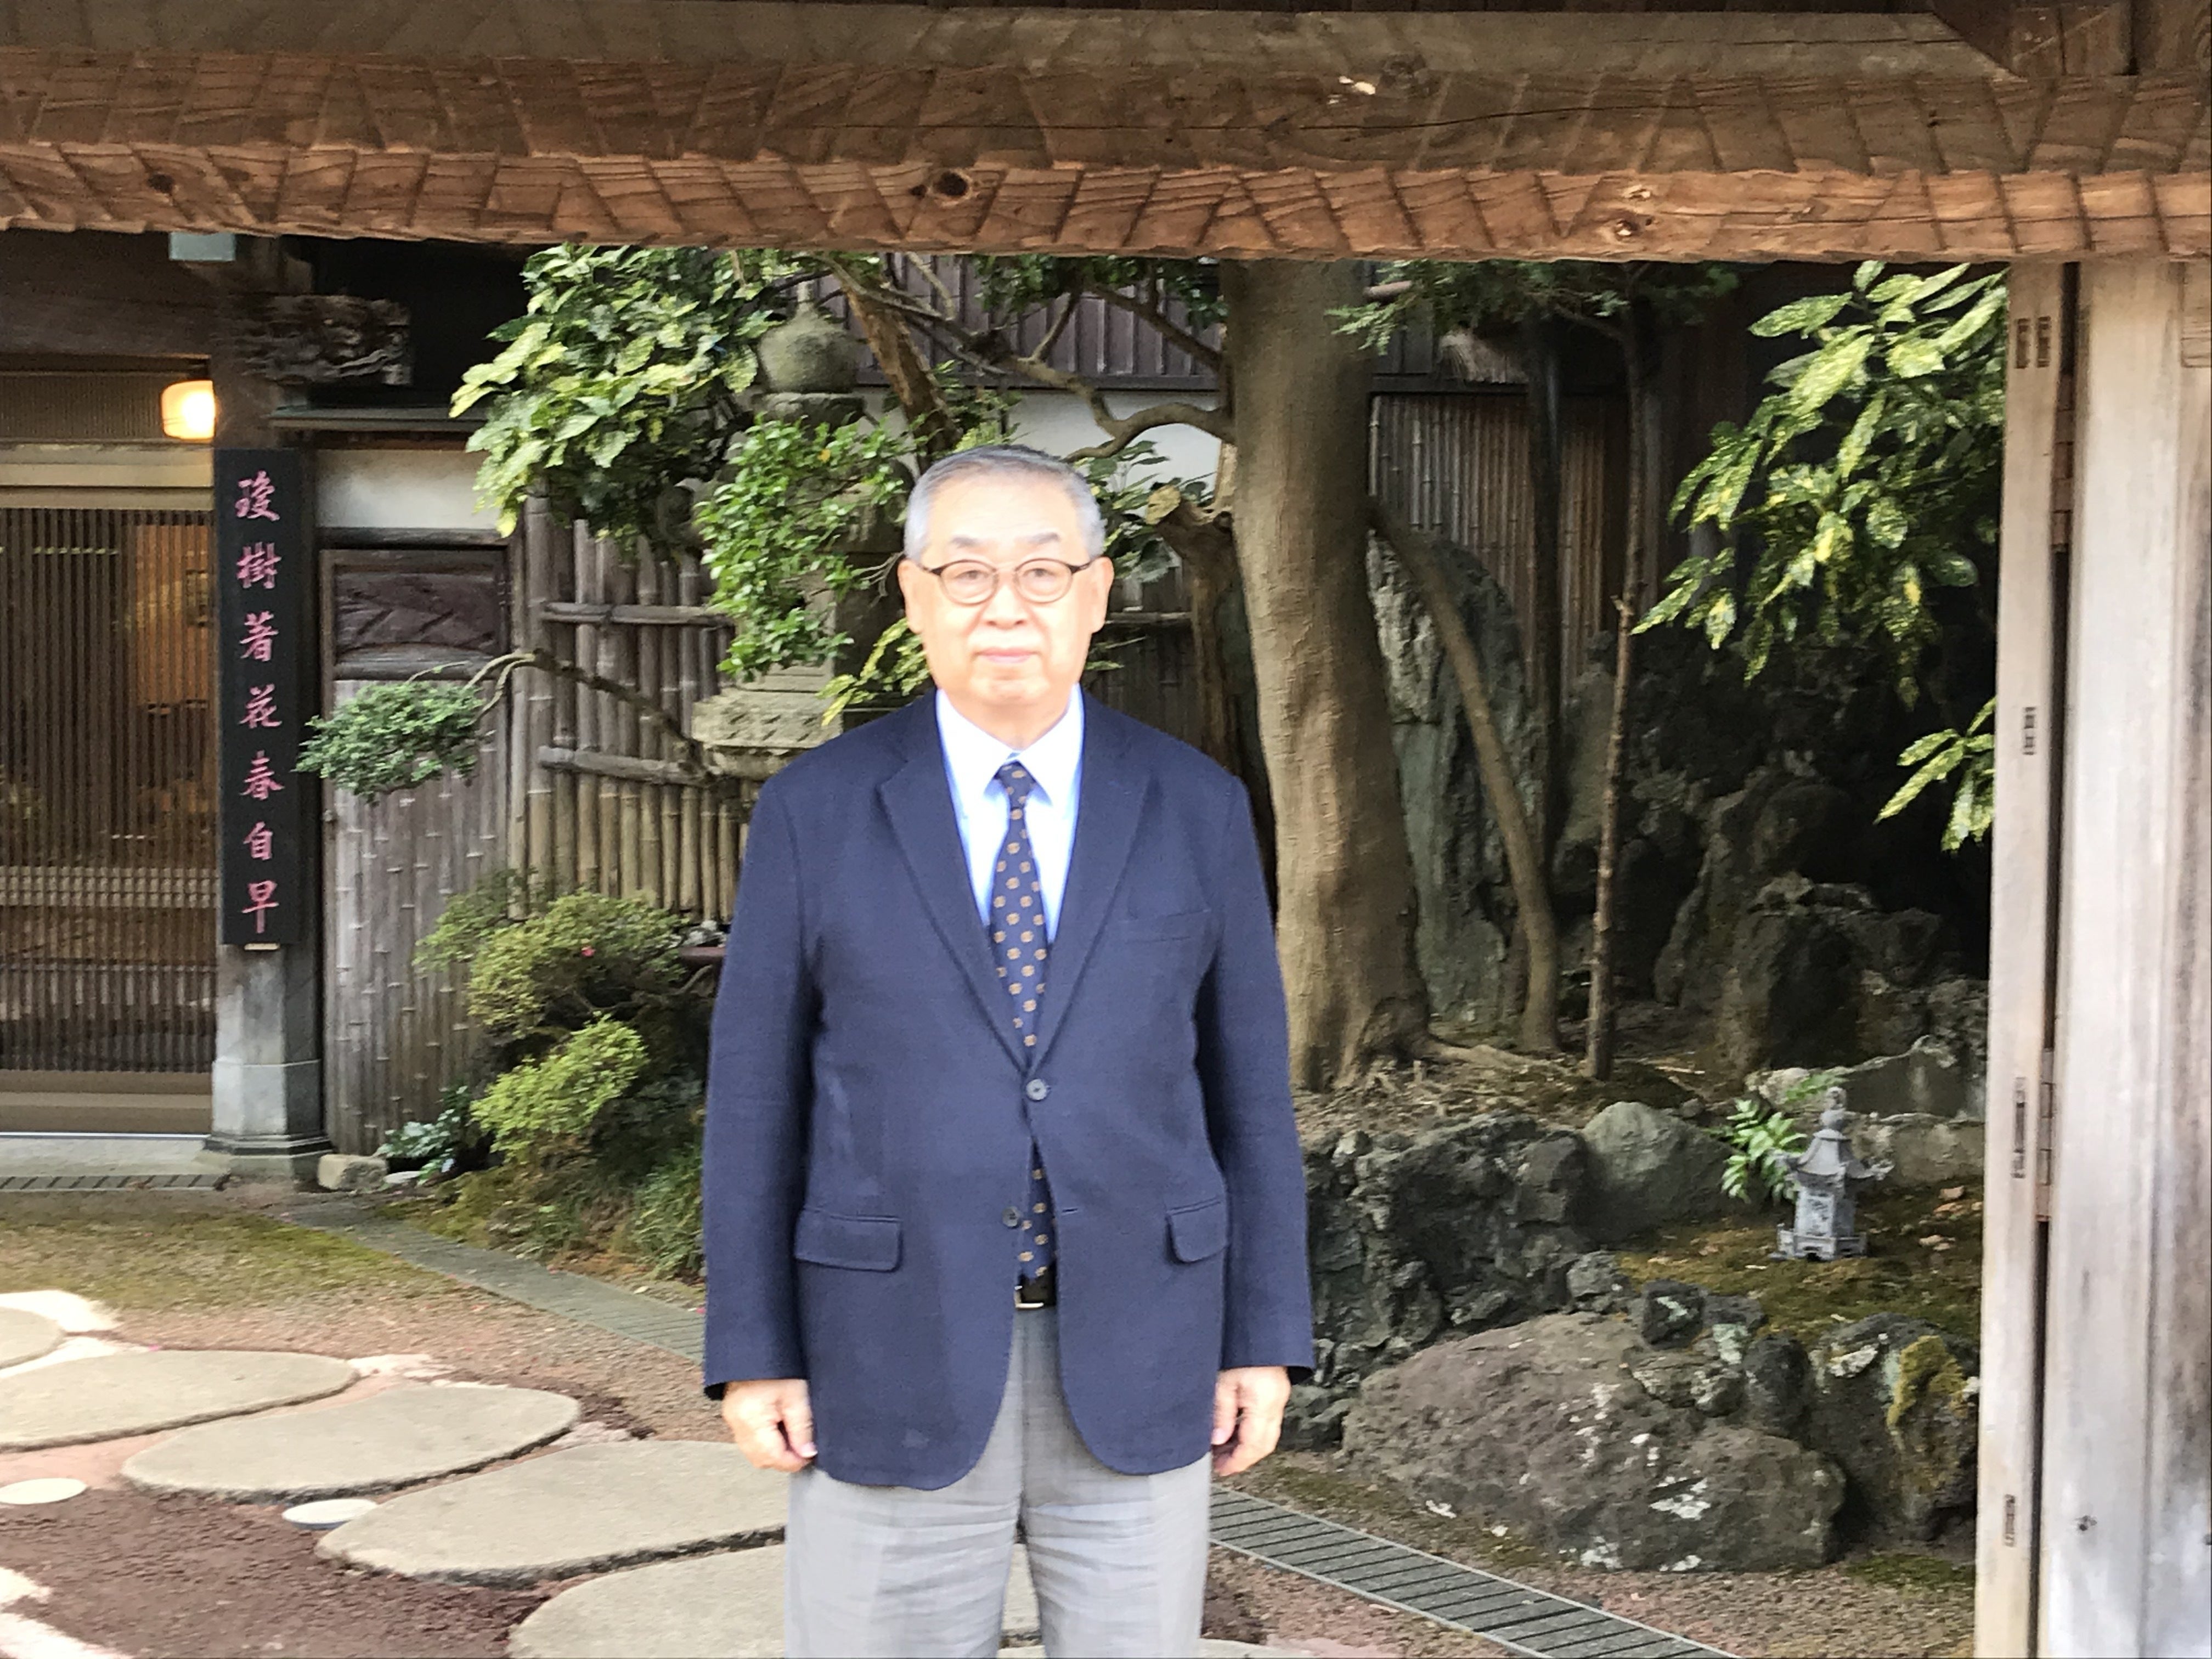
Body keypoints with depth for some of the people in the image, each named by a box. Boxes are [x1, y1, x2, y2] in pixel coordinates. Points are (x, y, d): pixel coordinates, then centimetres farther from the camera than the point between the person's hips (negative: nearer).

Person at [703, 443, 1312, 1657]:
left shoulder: (1194, 808, 2)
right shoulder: (816, 812, -2)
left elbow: (1245, 1084, 5)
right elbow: (757, 1092, 0)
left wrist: (1264, 1338, 2)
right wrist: (751, 1356, -4)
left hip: (1133, 1356, 1)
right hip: (896, 1358, -1)